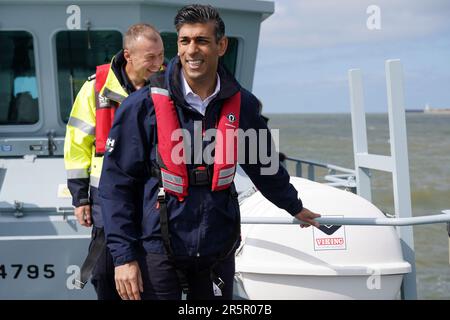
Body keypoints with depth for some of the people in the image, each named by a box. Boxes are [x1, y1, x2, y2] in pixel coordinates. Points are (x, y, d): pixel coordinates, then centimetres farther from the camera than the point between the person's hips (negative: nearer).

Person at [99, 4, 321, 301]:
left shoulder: (242, 105, 2)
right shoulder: (142, 106, -8)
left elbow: (262, 165, 20)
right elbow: (117, 184, -6)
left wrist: (294, 207, 34)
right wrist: (124, 257, -10)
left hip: (218, 251, 3)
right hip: (158, 253, -3)